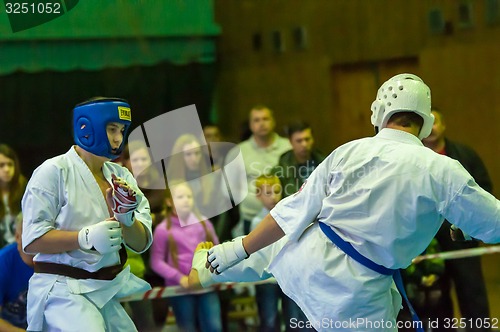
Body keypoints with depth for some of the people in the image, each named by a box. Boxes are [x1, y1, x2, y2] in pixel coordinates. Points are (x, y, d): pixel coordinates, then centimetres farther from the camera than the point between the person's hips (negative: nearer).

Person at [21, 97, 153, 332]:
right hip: (66, 290, -6)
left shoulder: (121, 176, 10)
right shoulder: (53, 172, -7)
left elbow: (140, 244, 6)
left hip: (114, 286, 6)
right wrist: (86, 237, -24)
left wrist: (127, 218, -15)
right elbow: (32, 241, -13)